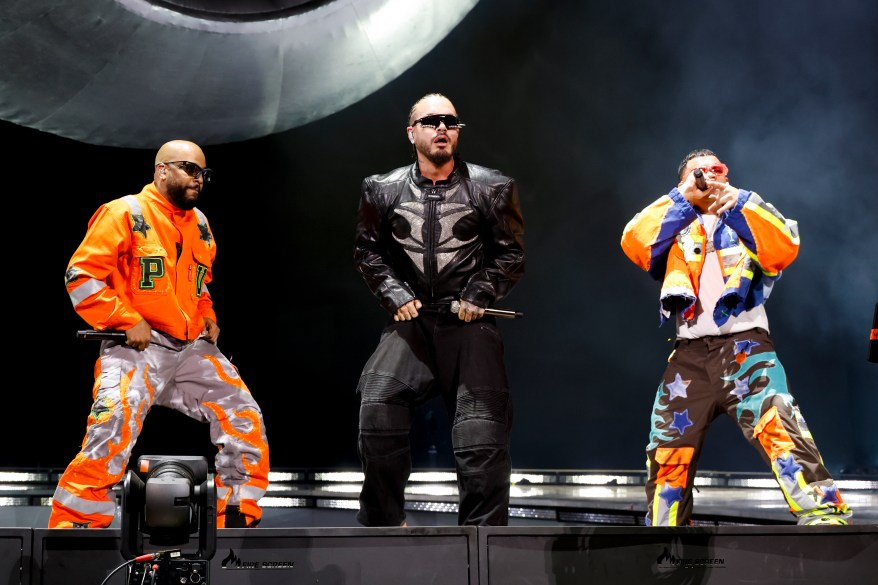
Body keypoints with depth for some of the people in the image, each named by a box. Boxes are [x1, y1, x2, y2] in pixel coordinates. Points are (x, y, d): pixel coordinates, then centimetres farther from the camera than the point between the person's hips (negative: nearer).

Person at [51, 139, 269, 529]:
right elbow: (82, 275, -9)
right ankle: (73, 526, -15)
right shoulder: (125, 213, -4)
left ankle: (239, 521, 9)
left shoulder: (200, 225, 17)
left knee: (245, 417, -2)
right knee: (114, 427, -26)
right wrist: (128, 321, -16)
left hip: (192, 348, 7)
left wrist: (207, 317, 13)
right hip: (138, 348, -7)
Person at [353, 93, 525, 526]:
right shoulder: (384, 190, 6)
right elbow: (368, 251, 13)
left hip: (469, 322, 0)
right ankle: (383, 521, -1)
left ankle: (482, 532, 7)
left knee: (482, 427, -5)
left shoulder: (490, 188, 3)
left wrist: (479, 296, -5)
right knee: (378, 404, -16)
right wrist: (394, 294, -1)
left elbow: (511, 254, 7)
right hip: (411, 318, 1)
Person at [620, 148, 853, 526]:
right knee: (667, 452, 1)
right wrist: (683, 198, -4)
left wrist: (738, 201, -10)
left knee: (779, 428, -25)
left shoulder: (749, 220, 17)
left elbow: (785, 249, -4)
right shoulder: (675, 229, 20)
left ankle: (825, 520, -33)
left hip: (745, 345, -3)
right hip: (690, 354, 3)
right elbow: (634, 243, -2)